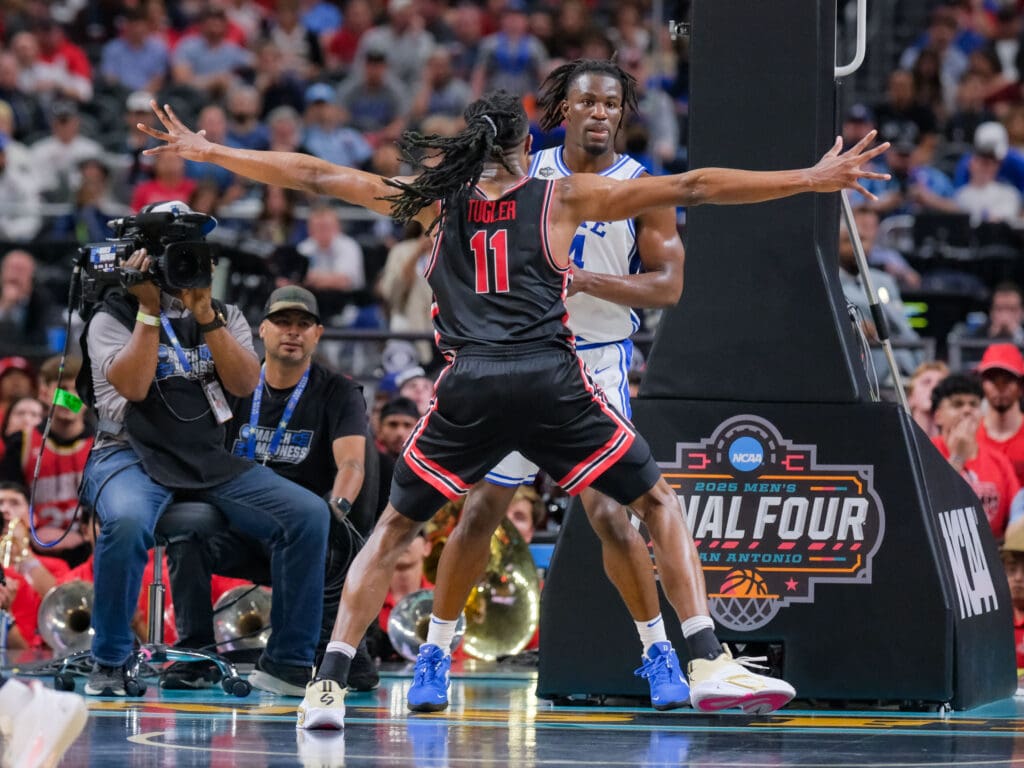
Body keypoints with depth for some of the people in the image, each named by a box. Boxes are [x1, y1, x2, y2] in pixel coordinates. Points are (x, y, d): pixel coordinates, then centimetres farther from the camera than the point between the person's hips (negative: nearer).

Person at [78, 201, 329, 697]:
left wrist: (205, 316, -9)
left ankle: (288, 662, -9)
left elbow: (245, 384, -1)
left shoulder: (225, 316, 17)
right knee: (128, 522, -39)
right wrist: (150, 307, -9)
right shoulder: (114, 317, 5)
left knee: (309, 515, -17)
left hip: (214, 461, 4)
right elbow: (133, 386, -13)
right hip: (132, 456, -4)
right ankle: (109, 664, -20)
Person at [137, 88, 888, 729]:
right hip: (551, 381, -1)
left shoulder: (435, 200, 17)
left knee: (395, 529, 16)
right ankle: (709, 665, 2)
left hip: (468, 386, 1)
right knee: (659, 503, 13)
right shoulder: (565, 198, 12)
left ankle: (329, 684, 4)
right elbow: (691, 188, 9)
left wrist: (205, 150, 28)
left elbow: (316, 176, 19)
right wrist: (811, 179, 11)